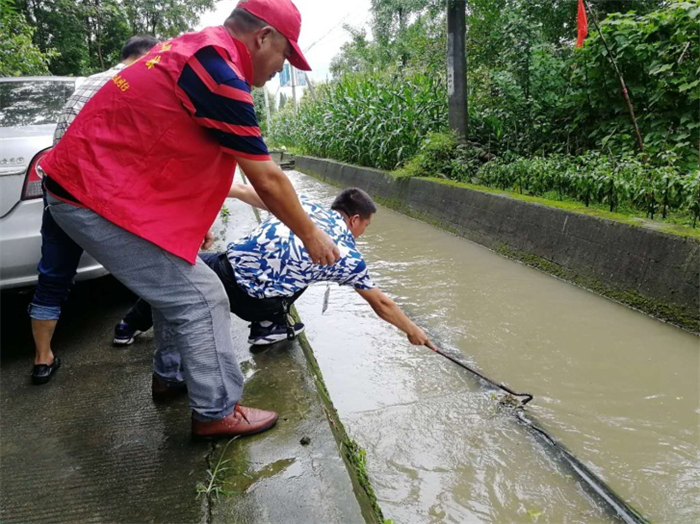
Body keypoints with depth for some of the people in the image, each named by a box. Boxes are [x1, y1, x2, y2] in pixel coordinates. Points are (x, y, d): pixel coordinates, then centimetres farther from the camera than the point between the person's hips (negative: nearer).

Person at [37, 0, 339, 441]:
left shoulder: (195, 48, 10)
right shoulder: (218, 72, -20)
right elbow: (268, 180, -15)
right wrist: (309, 234, -1)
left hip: (83, 183, 10)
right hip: (99, 199, -10)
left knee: (176, 282, 19)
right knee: (201, 299, -5)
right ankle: (218, 413, 9)